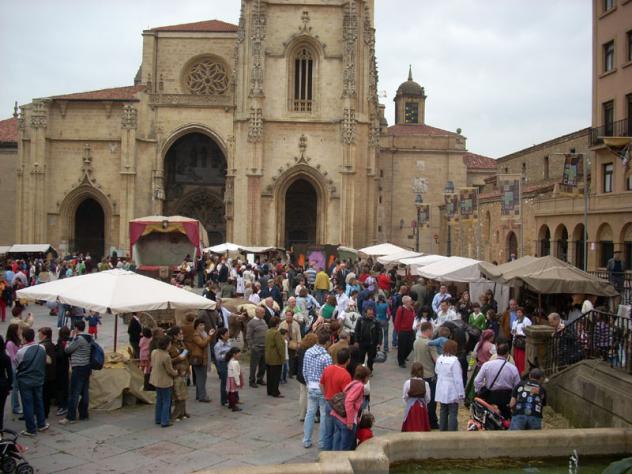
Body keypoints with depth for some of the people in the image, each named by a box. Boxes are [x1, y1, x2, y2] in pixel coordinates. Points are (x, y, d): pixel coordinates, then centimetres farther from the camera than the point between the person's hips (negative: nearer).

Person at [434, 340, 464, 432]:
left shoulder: (439, 359, 2)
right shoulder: (454, 361, -19)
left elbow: (437, 372, 14)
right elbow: (458, 378, -17)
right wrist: (461, 393, -11)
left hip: (441, 391, 7)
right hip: (452, 392, -7)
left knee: (443, 411, 17)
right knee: (453, 413, -1)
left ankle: (443, 430, 24)